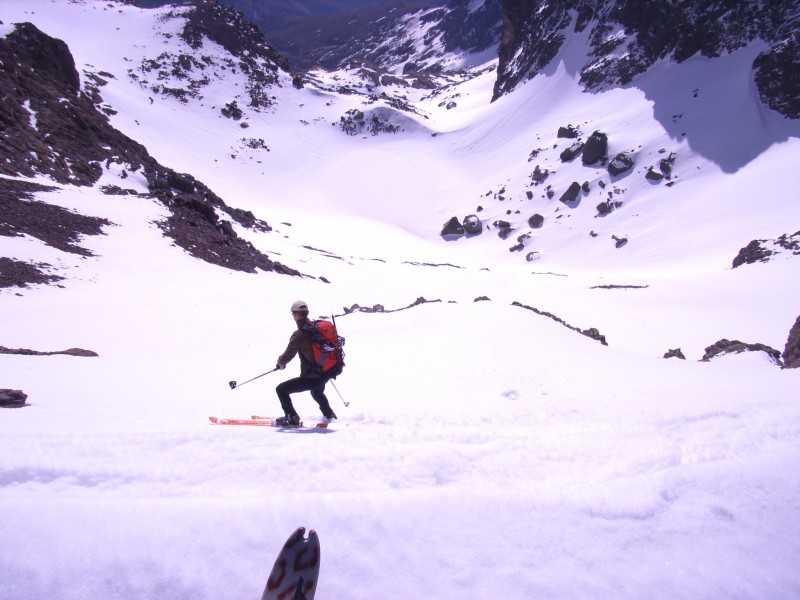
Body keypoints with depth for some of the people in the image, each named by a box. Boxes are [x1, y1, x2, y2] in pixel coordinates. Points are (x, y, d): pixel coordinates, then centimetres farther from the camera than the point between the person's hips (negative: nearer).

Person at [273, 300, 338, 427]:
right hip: (326, 373, 8)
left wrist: (280, 363, 9)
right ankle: (329, 414, 50)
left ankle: (292, 418, 8)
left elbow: (287, 356, -13)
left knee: (281, 390, 7)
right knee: (317, 393, 39)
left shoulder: (299, 335, -19)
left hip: (311, 377, -8)